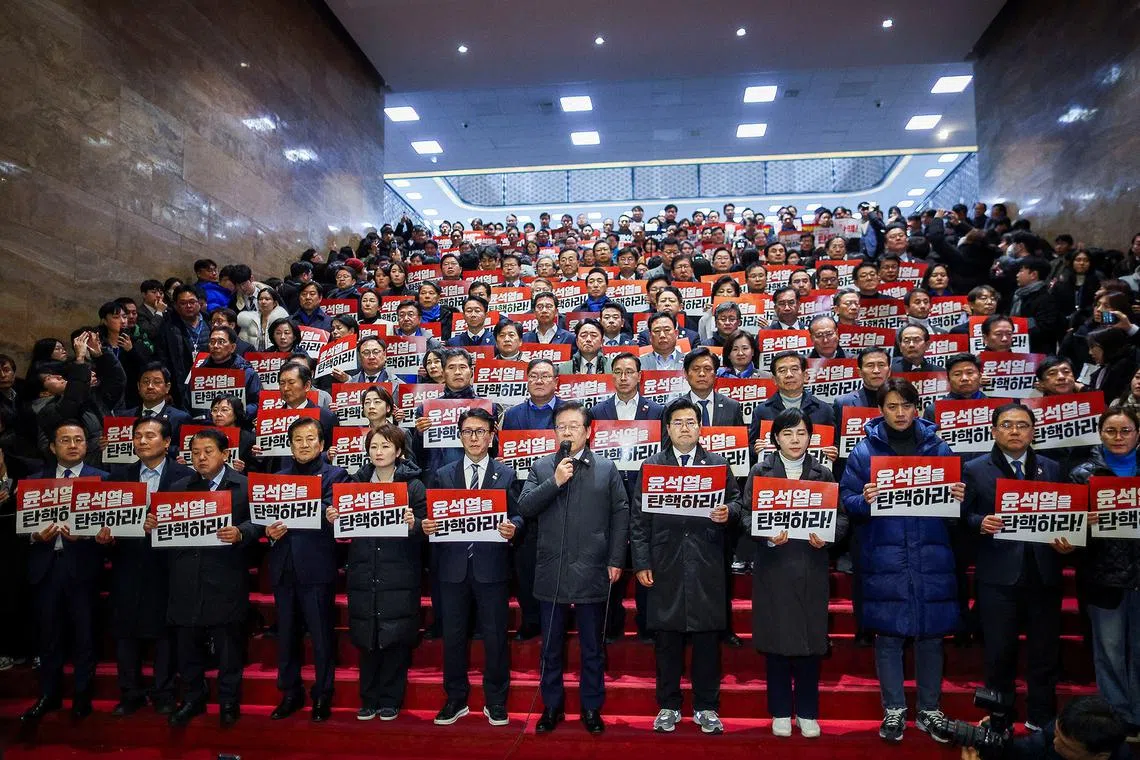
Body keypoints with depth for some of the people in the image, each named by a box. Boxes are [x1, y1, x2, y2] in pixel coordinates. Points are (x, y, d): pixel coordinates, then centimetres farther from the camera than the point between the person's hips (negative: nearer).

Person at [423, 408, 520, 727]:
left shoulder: (506, 475, 4)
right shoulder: (444, 475, 9)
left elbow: (518, 515, 1)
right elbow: (435, 515, 7)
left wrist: (512, 527, -20)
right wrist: (426, 525, -14)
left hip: (491, 566, -2)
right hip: (454, 566, 2)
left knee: (495, 636, 6)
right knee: (453, 636, 10)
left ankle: (495, 701, 22)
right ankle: (456, 699, 26)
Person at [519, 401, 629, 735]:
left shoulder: (606, 469, 2)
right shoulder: (541, 468, 6)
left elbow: (620, 515, 0)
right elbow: (524, 507, -6)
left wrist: (616, 560, -5)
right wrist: (555, 482, -16)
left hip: (591, 571, -1)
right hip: (551, 572, 1)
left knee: (592, 648, 11)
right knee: (550, 647, 13)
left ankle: (592, 708, 26)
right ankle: (552, 706, 28)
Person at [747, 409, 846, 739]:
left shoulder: (823, 473, 7)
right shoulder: (759, 472, 2)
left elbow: (840, 517, 2)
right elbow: (747, 514, -4)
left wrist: (826, 536, -17)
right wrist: (767, 536, -21)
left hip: (811, 568, 1)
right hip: (772, 567, -1)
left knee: (810, 639, 6)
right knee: (775, 638, 5)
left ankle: (807, 712, 22)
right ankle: (780, 712, 20)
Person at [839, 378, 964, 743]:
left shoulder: (938, 448, 8)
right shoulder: (864, 451, 2)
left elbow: (953, 498, 13)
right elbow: (846, 501, 0)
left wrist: (958, 499, -9)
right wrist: (864, 501, -20)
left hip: (931, 559, 2)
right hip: (884, 559, -2)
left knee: (931, 634, 10)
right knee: (887, 635, 5)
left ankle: (930, 710, 26)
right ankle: (894, 710, 20)